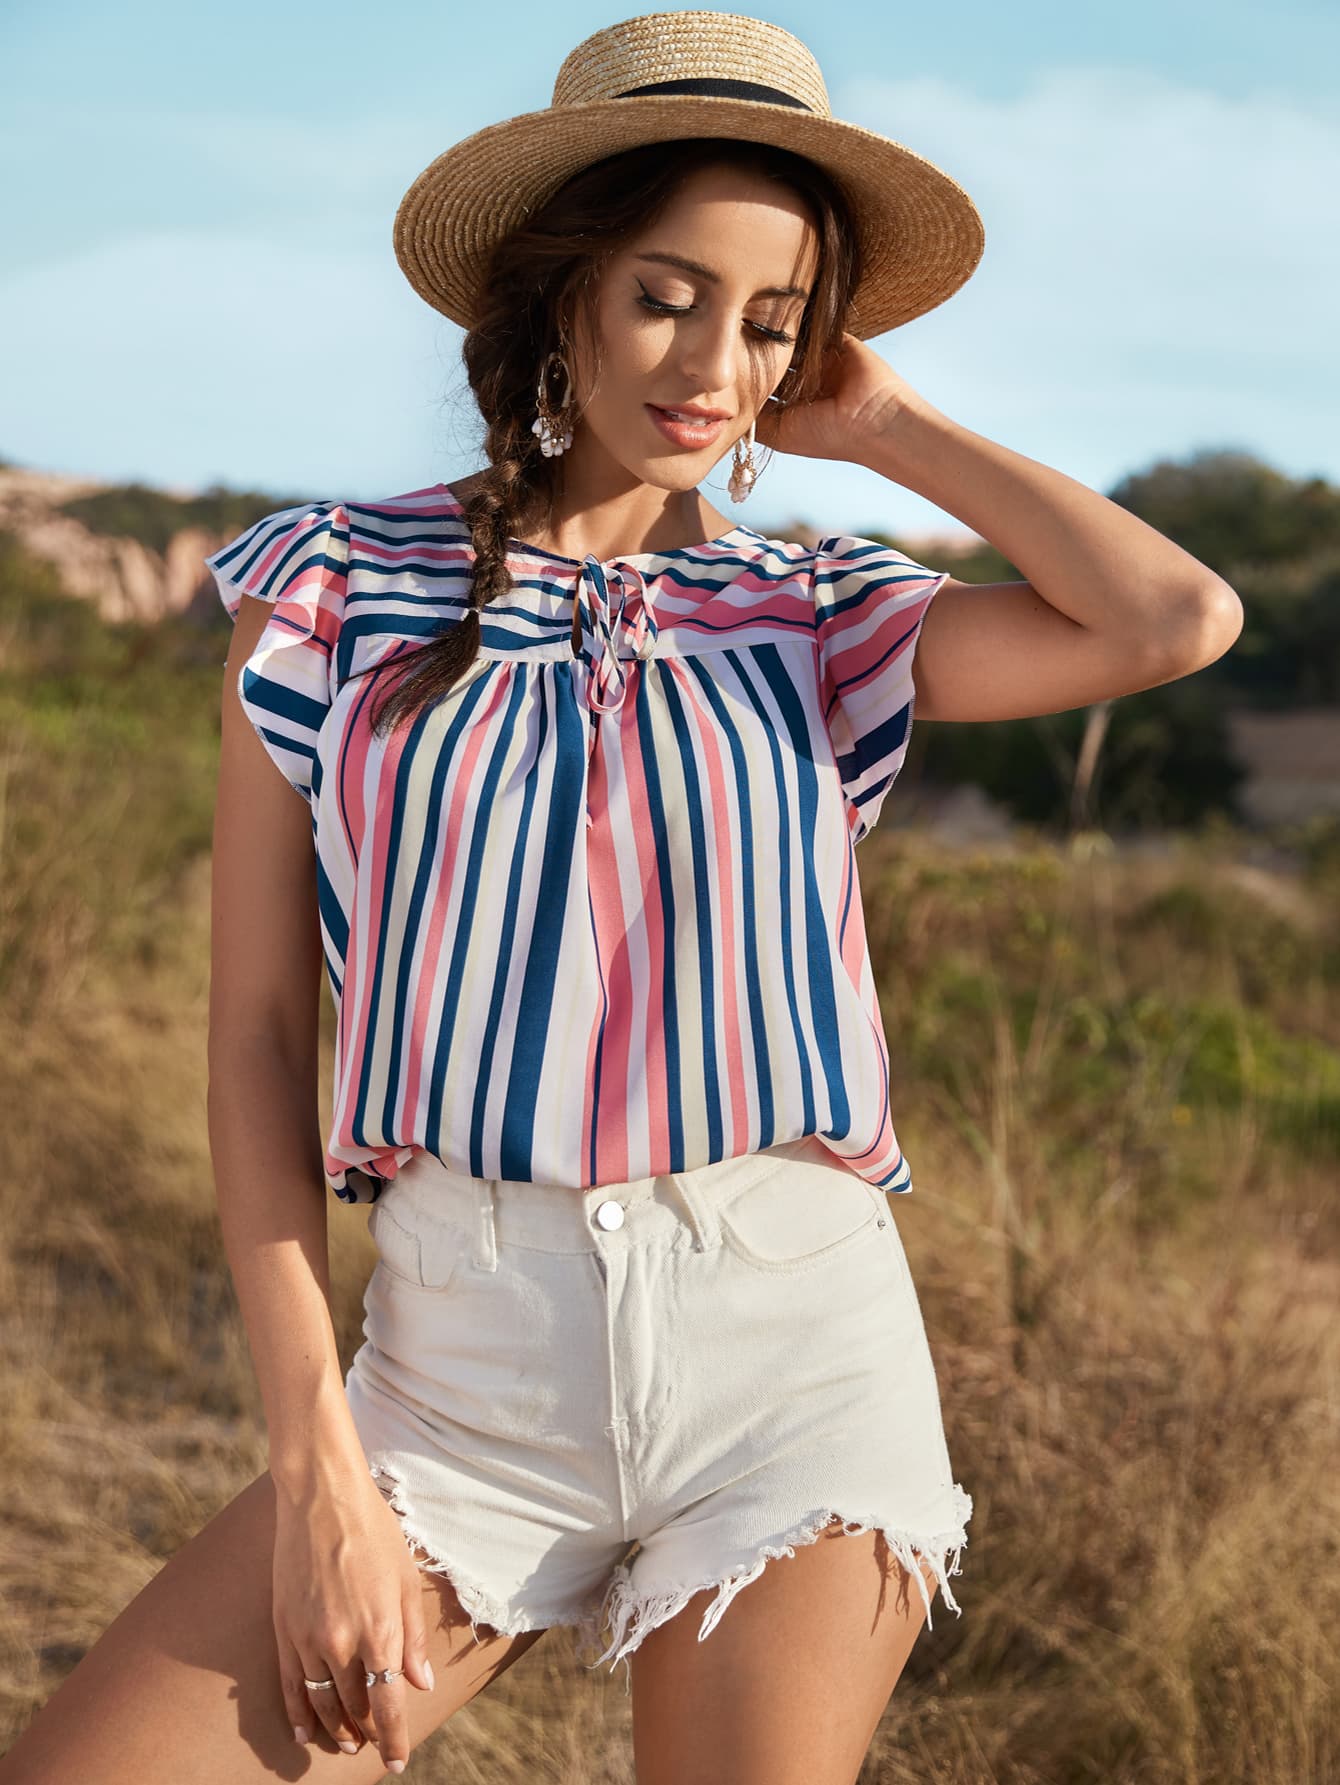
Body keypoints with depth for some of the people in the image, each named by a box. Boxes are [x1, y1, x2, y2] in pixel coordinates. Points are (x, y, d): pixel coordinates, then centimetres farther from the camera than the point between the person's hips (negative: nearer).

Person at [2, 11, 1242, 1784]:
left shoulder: (813, 621, 7)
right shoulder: (336, 590, 4)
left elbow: (1183, 618, -10)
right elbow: (257, 1034, 2)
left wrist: (882, 425, 2)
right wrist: (315, 1467, -5)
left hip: (798, 1335, 1)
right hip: (463, 1356, 0)